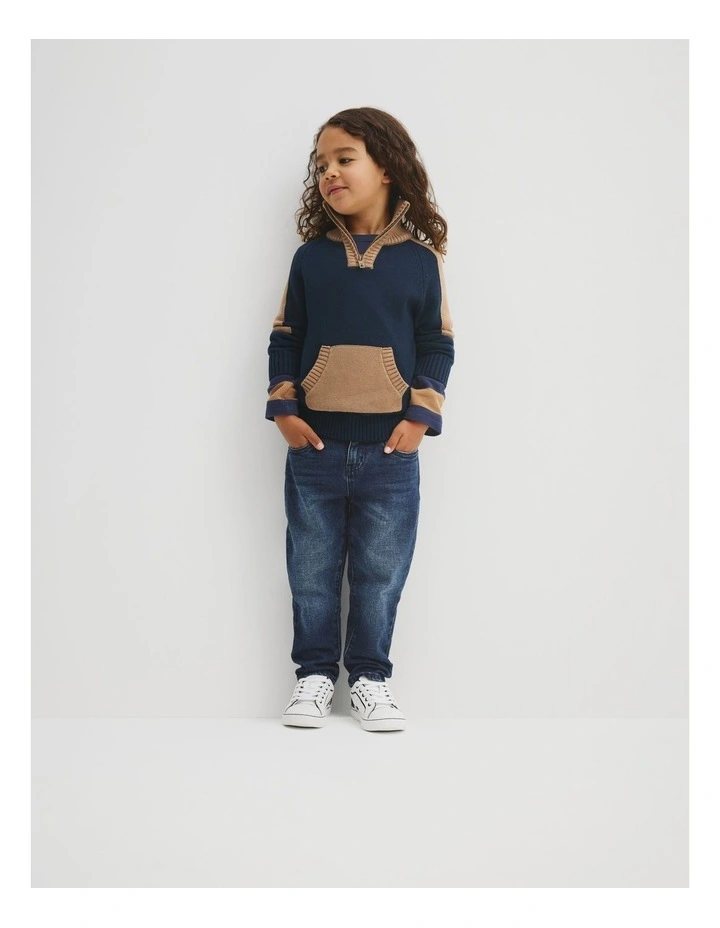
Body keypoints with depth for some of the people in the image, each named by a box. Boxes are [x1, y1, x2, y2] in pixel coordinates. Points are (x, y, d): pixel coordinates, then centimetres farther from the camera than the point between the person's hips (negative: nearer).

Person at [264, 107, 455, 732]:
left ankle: (369, 674, 23)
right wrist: (283, 407, -4)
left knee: (381, 572, 7)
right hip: (315, 446, 1)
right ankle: (315, 671, 25)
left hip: (390, 451, -1)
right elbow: (285, 338, 7)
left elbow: (438, 345, 4)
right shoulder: (311, 257, 5)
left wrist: (421, 416, -6)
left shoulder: (421, 258, 2)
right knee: (312, 568, 9)